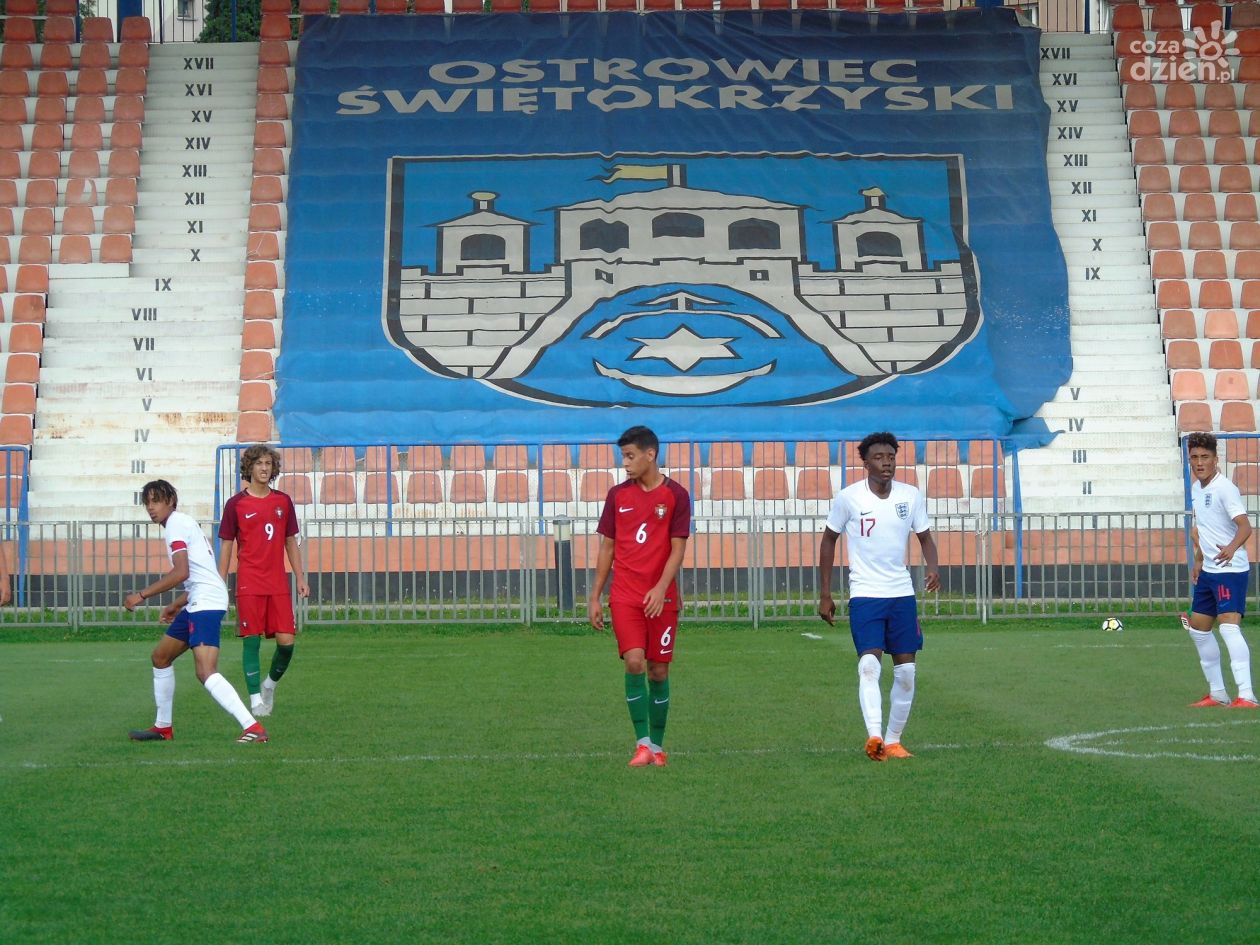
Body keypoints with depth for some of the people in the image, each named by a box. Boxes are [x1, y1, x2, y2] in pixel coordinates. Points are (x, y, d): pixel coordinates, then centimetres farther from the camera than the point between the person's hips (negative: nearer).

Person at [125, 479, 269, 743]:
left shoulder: (176, 523, -7)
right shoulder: (183, 522, 24)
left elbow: (181, 572, -19)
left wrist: (142, 595, -15)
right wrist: (177, 605, 32)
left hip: (207, 602, -11)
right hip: (198, 602, 11)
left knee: (206, 672, -22)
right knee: (160, 656, 22)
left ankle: (252, 728, -30)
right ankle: (163, 728, 32)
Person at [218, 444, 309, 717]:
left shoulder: (283, 502, 9)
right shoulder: (236, 504, 0)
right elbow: (226, 546, 4)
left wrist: (300, 578, 10)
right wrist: (220, 585, 1)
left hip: (279, 584, 3)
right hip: (249, 585, -3)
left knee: (286, 641, -3)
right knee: (252, 641, -4)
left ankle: (270, 683, 23)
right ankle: (256, 700, 2)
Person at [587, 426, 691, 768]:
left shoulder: (676, 495, -1)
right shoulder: (617, 494, 6)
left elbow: (677, 549, -4)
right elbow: (607, 547, 11)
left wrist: (660, 589, -17)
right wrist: (594, 597, 8)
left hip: (662, 597, -1)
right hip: (624, 596, 1)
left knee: (659, 670, 4)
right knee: (634, 662, -14)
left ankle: (656, 746, 17)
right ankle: (642, 743, -8)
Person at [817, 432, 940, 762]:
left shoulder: (912, 496, 1)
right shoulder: (848, 497, -6)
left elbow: (925, 537, 12)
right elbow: (829, 539, 5)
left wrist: (933, 567, -11)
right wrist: (825, 594, 4)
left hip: (902, 593, 4)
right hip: (864, 594, -3)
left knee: (906, 671, 4)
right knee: (869, 664, -20)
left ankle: (893, 741, 16)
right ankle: (874, 736, -29)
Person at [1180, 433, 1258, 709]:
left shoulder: (1224, 488, -16)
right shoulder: (1196, 489, 11)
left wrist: (1231, 548, -44)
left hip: (1231, 569, -10)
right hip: (1208, 571, 10)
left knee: (1229, 626, -22)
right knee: (1198, 629, 14)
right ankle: (1217, 693, 25)